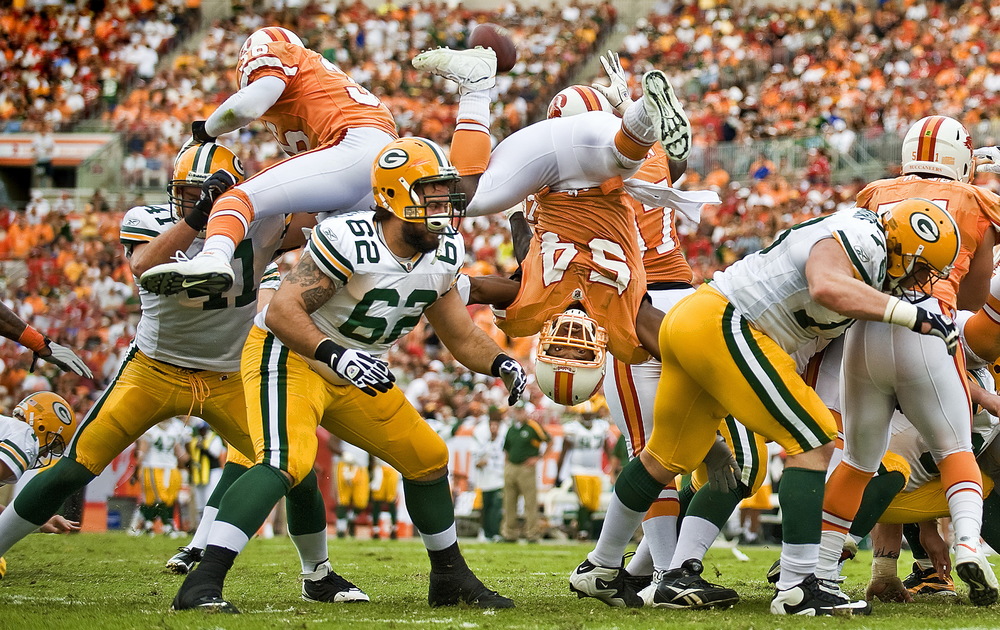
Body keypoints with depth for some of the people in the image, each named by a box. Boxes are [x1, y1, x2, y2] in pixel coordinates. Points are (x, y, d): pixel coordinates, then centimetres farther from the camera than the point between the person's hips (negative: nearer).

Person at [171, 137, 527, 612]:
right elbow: (283, 312, -31)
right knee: (286, 461, -31)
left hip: (353, 377, 9)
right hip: (289, 356, -9)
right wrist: (336, 355, -45)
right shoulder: (347, 240, -28)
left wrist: (500, 364, -13)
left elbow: (461, 337, 7)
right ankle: (201, 585, -35)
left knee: (427, 458, 12)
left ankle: (450, 578, 31)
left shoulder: (443, 254, -2)